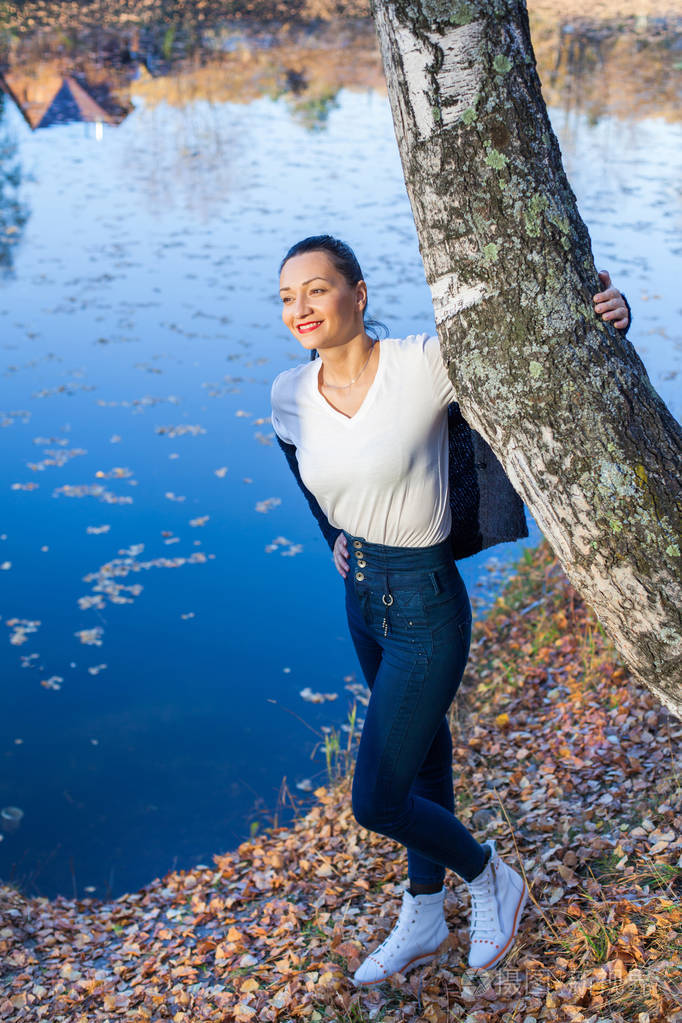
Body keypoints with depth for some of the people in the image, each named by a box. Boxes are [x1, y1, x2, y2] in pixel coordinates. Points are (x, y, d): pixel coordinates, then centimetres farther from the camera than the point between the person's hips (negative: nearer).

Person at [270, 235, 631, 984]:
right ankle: (422, 920, 46)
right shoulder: (290, 395, -5)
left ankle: (489, 878, 29)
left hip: (426, 607, -6)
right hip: (361, 598, 6)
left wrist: (607, 312, -33)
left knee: (376, 802, -2)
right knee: (423, 757, 25)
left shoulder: (426, 365, -22)